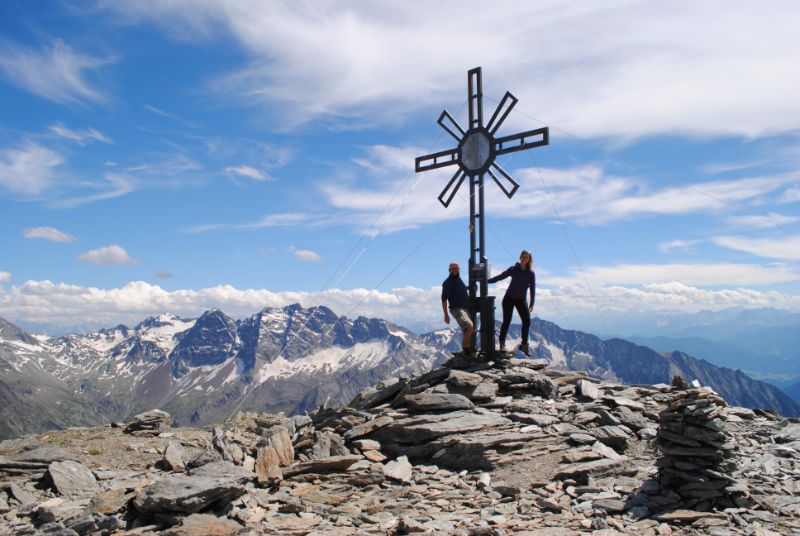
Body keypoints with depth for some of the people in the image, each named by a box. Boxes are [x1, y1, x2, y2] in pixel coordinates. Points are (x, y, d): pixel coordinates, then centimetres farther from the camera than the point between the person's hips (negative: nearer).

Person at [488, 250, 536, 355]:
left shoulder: (531, 273, -1)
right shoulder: (513, 269, -2)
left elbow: (532, 289, -3)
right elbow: (500, 277, 3)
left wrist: (531, 304, -9)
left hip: (521, 300, 1)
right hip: (509, 298, -1)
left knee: (527, 321, -7)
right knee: (506, 321, -3)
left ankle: (524, 344, 6)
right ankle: (502, 343, 11)